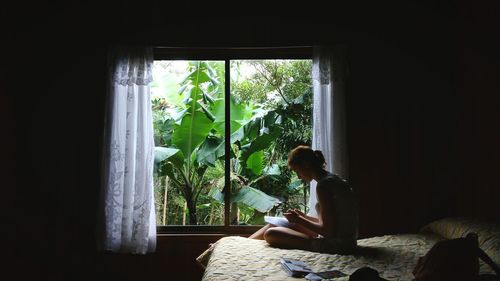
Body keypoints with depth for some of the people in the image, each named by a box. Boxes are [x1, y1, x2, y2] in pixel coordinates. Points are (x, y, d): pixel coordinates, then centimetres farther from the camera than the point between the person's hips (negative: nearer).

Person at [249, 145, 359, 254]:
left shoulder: (323, 185, -20)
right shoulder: (333, 179, 9)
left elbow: (329, 231, -21)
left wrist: (299, 220, -10)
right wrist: (303, 217, 12)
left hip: (335, 245, -10)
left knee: (270, 234, -9)